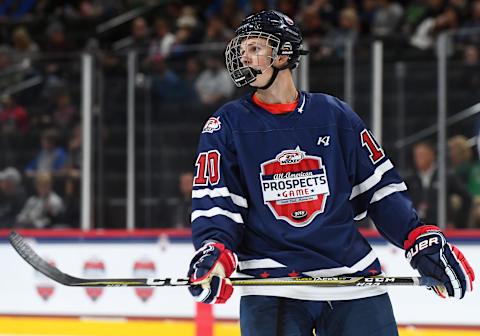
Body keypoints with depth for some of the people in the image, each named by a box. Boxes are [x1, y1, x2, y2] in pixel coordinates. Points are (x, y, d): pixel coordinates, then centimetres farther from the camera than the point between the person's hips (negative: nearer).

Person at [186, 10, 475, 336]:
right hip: (271, 286, -1)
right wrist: (214, 252, -18)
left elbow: (380, 186, 12)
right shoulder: (227, 125, 5)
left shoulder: (335, 115, 8)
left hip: (353, 277, 2)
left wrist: (423, 240, 1)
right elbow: (213, 200, 0)